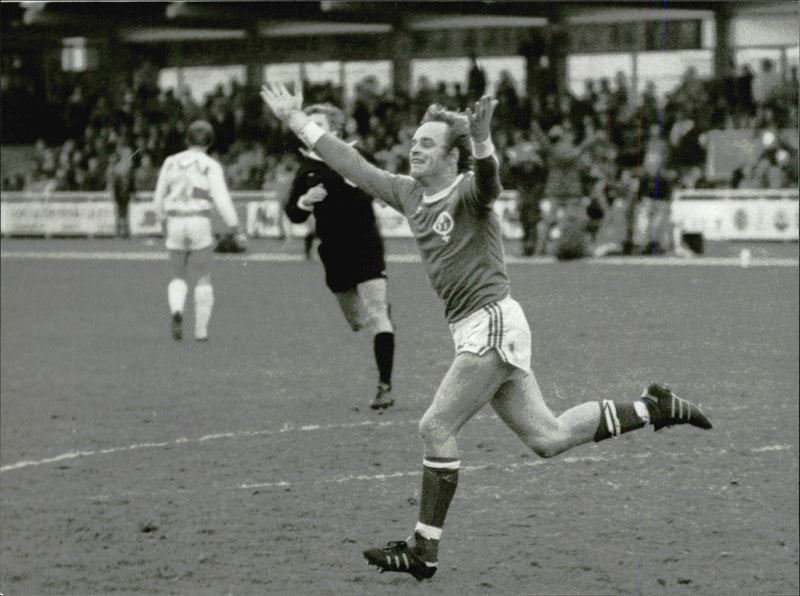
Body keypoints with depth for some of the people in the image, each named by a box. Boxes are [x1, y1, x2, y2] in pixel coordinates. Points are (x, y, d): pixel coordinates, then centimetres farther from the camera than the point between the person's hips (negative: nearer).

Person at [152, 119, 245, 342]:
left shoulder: (171, 163, 7)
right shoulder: (210, 166, -4)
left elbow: (159, 196, 13)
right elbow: (221, 198, -12)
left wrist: (163, 219, 29)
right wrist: (235, 228, -8)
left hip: (175, 224, 2)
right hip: (200, 223, -2)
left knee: (179, 276, 15)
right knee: (203, 279, 13)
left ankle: (176, 311, -15)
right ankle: (201, 329, 8)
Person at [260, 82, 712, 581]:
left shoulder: (468, 192, -10)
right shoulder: (409, 194, 13)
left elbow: (488, 179, -34)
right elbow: (353, 165, 18)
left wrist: (481, 140, -55)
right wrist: (297, 120, 17)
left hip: (493, 323, -9)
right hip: (473, 331, 9)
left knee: (437, 427, -9)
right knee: (547, 438, 10)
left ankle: (424, 551, -3)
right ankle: (654, 409, 22)